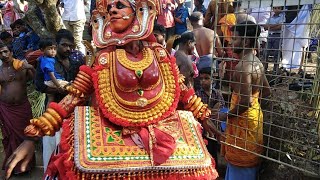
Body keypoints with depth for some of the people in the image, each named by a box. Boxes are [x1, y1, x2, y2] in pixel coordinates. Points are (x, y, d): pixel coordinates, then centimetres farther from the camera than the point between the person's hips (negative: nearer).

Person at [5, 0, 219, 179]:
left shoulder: (158, 53, 0)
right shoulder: (105, 58, -5)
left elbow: (182, 90, 9)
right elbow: (74, 96, -7)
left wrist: (205, 117, 14)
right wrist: (34, 136, -11)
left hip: (164, 133, 2)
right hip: (116, 139, -1)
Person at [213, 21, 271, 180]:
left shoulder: (243, 66, -24)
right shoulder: (257, 63, 5)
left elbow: (245, 102, -27)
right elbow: (266, 91, 14)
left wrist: (226, 115, -15)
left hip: (244, 118, -9)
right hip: (254, 113, 9)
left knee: (240, 160, 7)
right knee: (248, 159, 23)